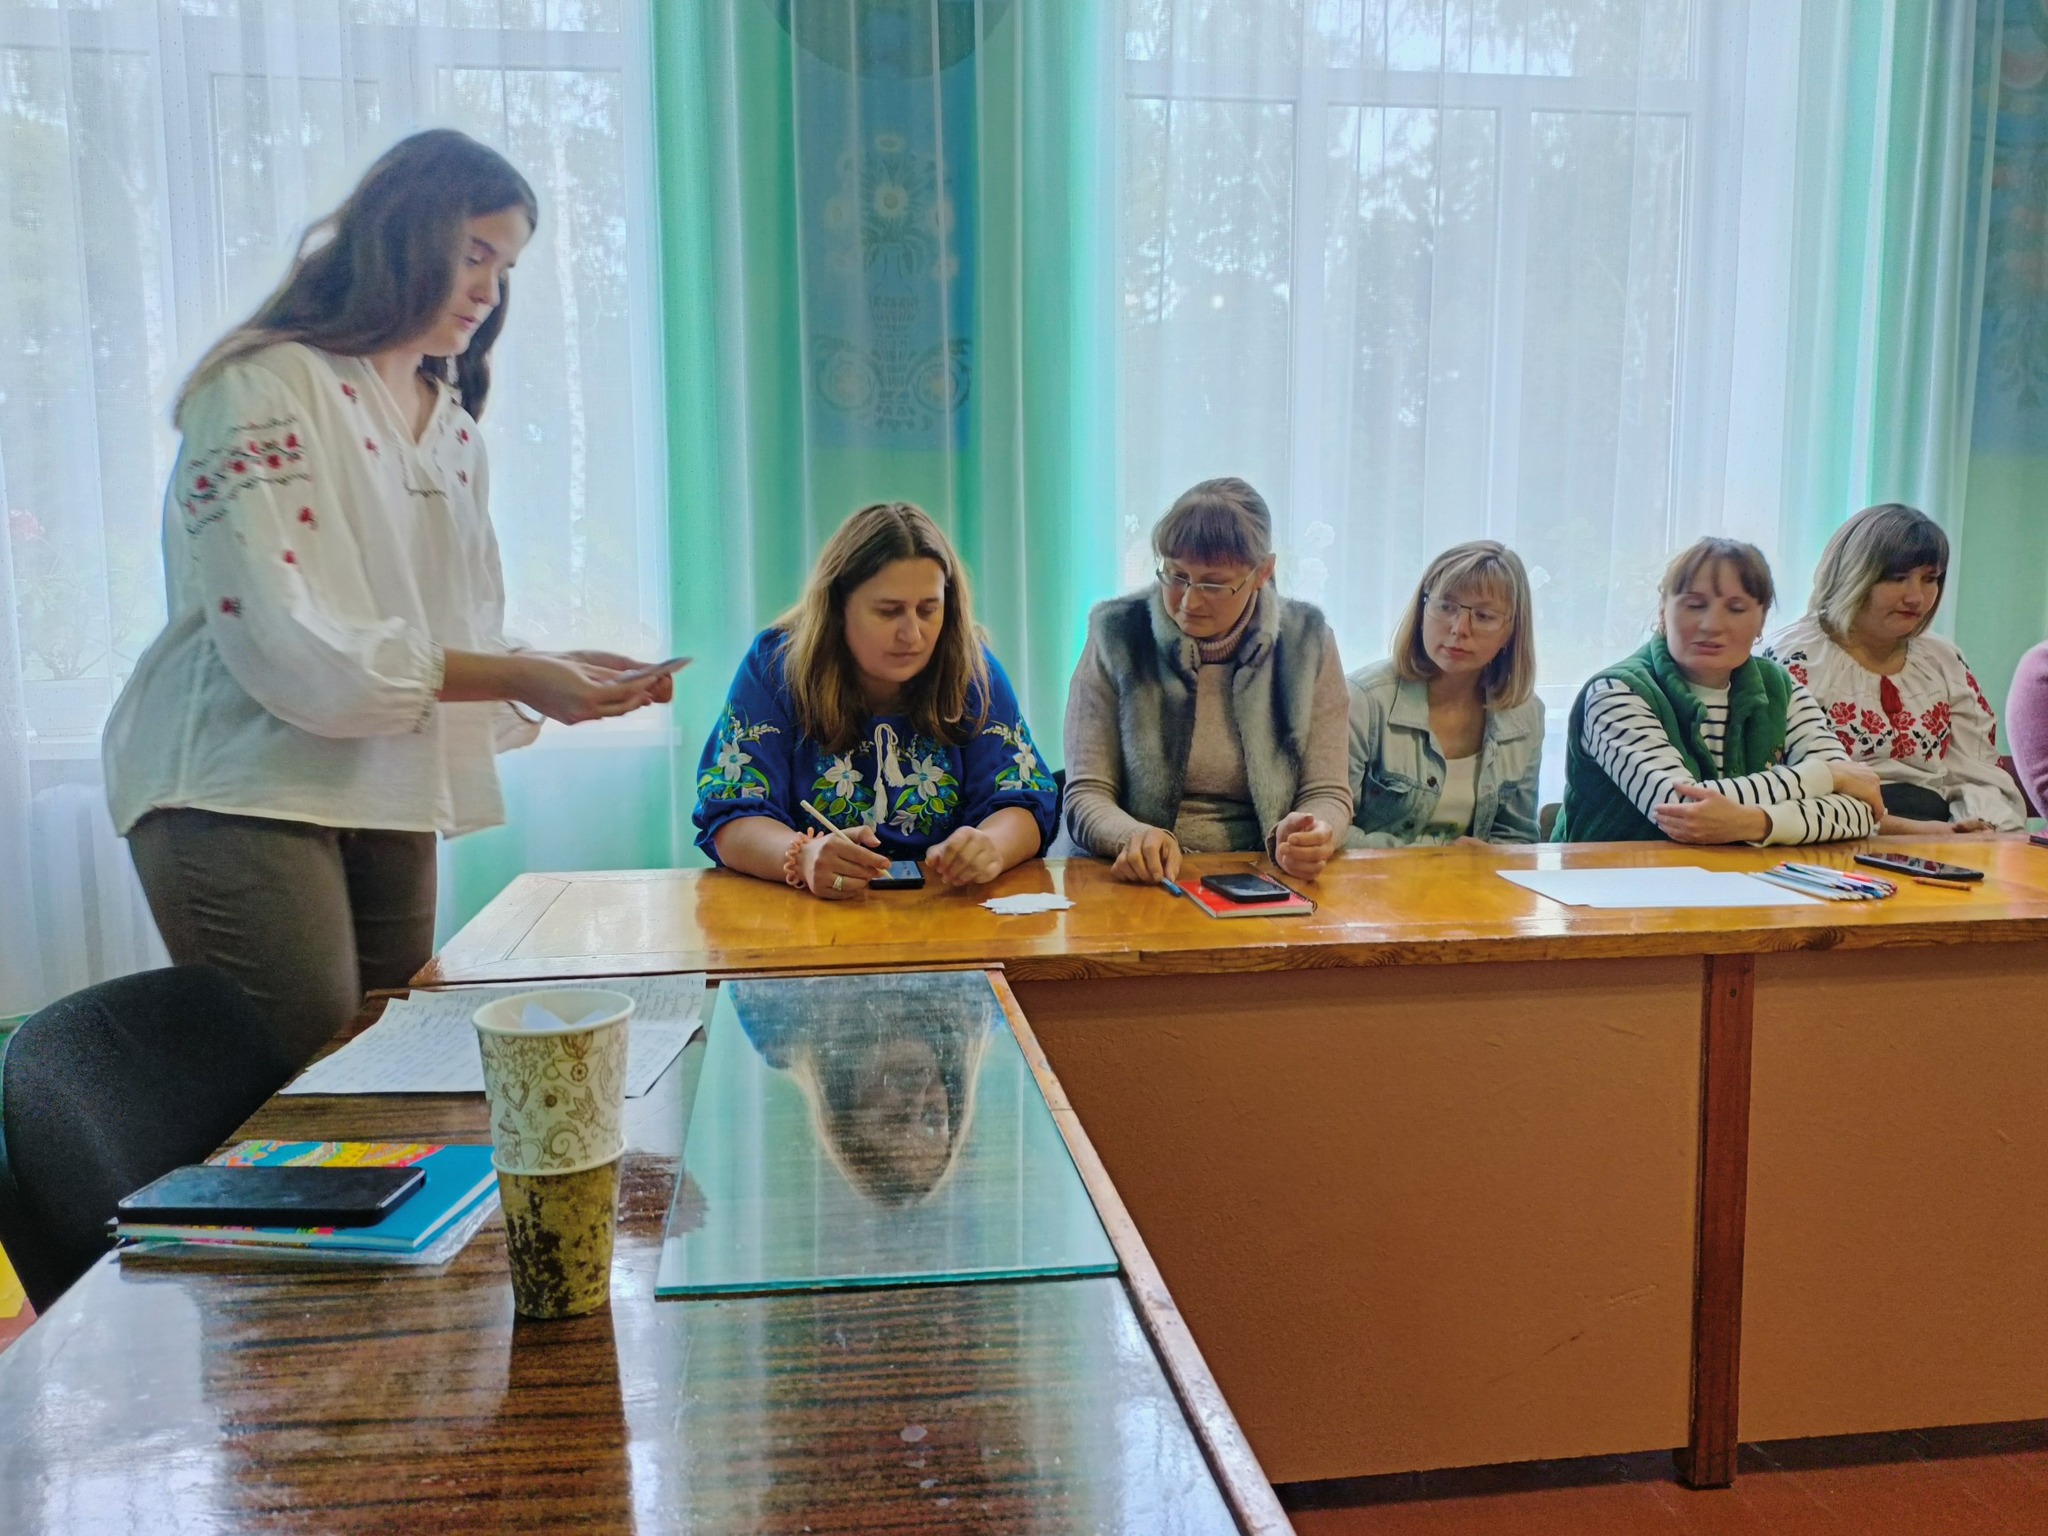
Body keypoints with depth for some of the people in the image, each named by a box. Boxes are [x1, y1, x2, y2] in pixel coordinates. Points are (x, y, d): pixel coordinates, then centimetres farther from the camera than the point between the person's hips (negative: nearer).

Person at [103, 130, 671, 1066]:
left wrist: (561, 675, -7)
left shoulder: (452, 426, 16)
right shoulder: (264, 389, -8)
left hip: (389, 799, 7)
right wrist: (516, 680, -21)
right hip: (248, 791, -7)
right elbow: (286, 643, -19)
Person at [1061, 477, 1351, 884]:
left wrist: (1306, 837, -20)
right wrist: (1132, 837, -25)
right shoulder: (1117, 635, -2)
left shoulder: (1307, 642, 2)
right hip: (1139, 882, -1)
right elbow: (1085, 795, -3)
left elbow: (1327, 793, 3)